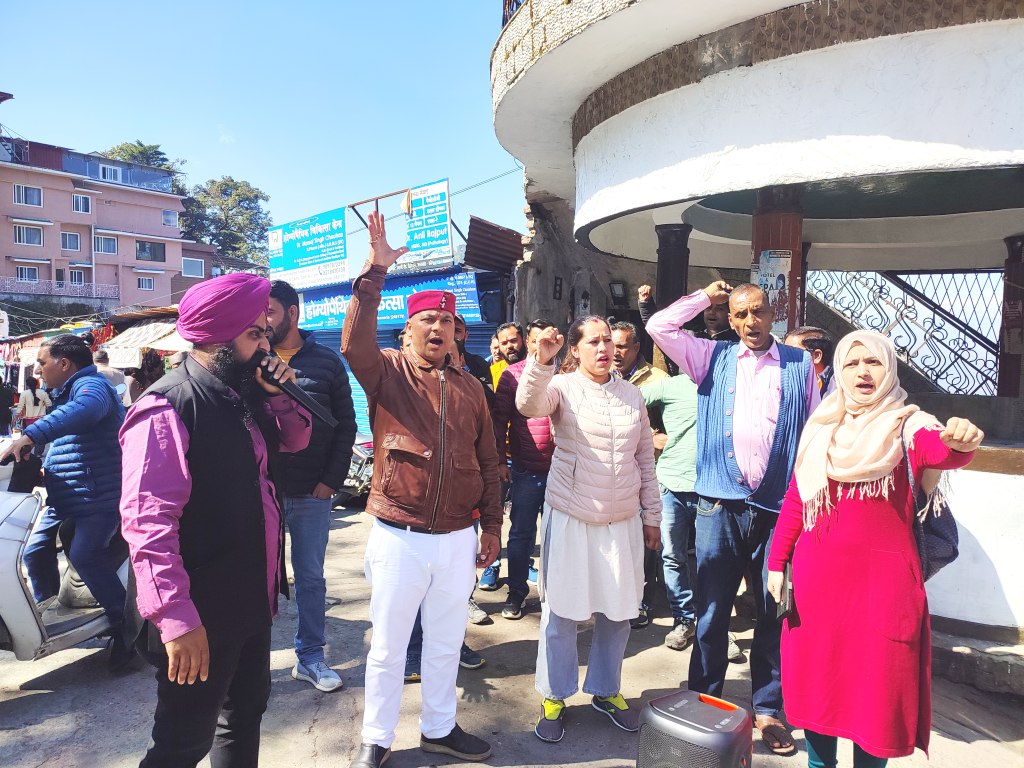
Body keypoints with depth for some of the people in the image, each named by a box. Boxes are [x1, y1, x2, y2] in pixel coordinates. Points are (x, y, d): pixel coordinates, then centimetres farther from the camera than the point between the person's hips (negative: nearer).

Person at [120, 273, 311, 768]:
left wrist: (279, 394, 0)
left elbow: (293, 441, 19)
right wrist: (178, 620, -29)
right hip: (199, 617, -8)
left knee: (246, 712, 25)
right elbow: (147, 522, -27)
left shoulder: (241, 397, 5)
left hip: (251, 599, 9)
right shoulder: (167, 409, -22)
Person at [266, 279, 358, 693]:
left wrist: (332, 480, -5)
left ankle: (310, 656, 28)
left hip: (313, 492, 0)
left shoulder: (327, 361, 1)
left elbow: (346, 425, 2)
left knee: (311, 577, 13)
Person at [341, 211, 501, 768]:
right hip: (399, 538, -3)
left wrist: (491, 525, 9)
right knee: (388, 646, 13)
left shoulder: (469, 387, 6)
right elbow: (354, 343, -27)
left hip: (458, 540, 4)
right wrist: (376, 271, -31)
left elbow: (487, 461, 9)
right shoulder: (386, 371, -4)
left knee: (446, 642, 19)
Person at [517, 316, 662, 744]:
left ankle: (605, 690, 35)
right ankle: (554, 696, 26)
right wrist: (540, 360, -42)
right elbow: (529, 405, -28)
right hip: (570, 518, -3)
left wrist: (652, 514, 13)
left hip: (623, 521, 4)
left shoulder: (631, 395, 6)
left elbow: (645, 459, 11)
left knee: (618, 612, 13)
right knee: (561, 611, 6)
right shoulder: (562, 388, -5)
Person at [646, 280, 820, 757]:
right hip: (720, 504, 0)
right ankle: (704, 700, 27)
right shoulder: (712, 358, 7)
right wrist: (706, 297, 7)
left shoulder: (800, 365, 6)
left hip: (779, 507, 1)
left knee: (774, 611, 12)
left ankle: (767, 708, 29)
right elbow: (659, 327, -2)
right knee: (712, 610, 9)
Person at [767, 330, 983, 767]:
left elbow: (940, 451, -26)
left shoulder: (909, 426, -2)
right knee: (815, 682, 12)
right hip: (816, 578, 3)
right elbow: (795, 500, 9)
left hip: (882, 579, -3)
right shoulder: (821, 429, 8)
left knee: (877, 690, 4)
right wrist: (776, 563, 6)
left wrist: (959, 441, -48)